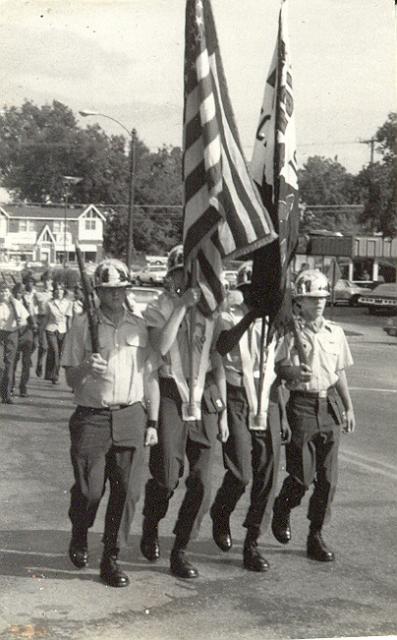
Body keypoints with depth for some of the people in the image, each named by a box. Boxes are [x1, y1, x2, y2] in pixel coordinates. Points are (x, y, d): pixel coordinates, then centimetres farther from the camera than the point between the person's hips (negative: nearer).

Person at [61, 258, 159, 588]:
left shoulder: (140, 326, 10)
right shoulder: (83, 325, 3)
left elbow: (150, 376, 12)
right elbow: (70, 378, 2)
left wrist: (152, 422, 8)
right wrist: (85, 369, -21)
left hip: (131, 416, 2)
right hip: (90, 417, -2)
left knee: (127, 491, -1)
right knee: (89, 489, -2)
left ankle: (111, 558, 13)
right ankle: (79, 537, 29)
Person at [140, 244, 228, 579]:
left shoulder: (210, 311, 11)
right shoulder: (158, 309, 0)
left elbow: (218, 365, 14)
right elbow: (160, 346, -20)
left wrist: (223, 411, 11)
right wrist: (182, 306, -19)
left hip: (204, 398, 4)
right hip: (169, 395, -4)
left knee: (201, 480, 0)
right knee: (167, 475, -10)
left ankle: (180, 551, 14)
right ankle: (151, 527, 22)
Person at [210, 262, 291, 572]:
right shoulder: (230, 318, -3)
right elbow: (222, 347, -27)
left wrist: (283, 415, 18)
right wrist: (249, 317, -33)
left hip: (267, 403, 5)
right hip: (237, 401, -5)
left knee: (267, 476, 1)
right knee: (240, 473, -12)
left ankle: (252, 543, 14)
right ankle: (221, 515, 21)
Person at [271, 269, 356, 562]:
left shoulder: (335, 333, 10)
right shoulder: (290, 332, -5)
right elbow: (278, 367, -6)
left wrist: (349, 408, 15)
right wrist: (293, 372, -27)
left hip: (331, 405, 5)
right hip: (303, 404, -4)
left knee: (328, 477, 3)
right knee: (302, 476, -4)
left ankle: (316, 535, 15)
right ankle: (282, 511, 28)